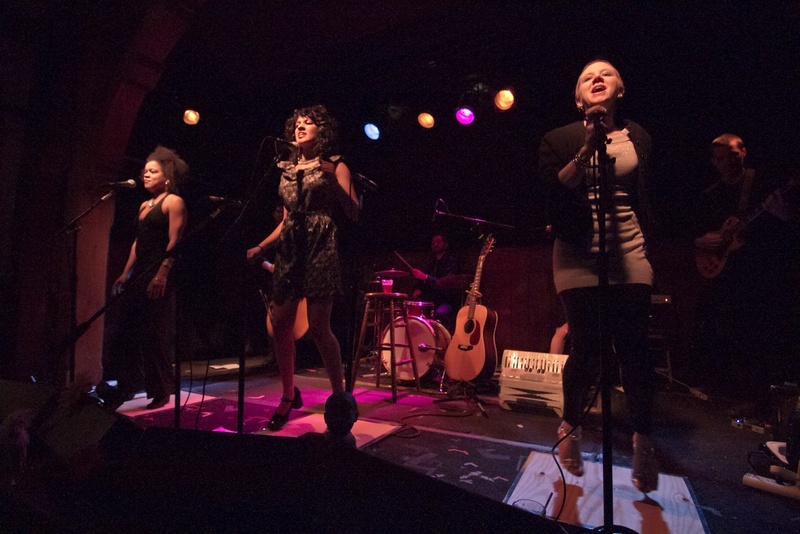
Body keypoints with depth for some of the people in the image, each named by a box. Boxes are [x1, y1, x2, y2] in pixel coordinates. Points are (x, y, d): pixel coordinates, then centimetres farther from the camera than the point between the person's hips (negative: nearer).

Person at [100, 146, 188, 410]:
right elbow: (137, 242, 22)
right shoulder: (144, 205, 21)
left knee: (155, 334, -4)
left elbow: (174, 243, -14)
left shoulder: (173, 202, -4)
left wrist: (162, 275, -23)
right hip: (138, 275, 9)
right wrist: (125, 274, 16)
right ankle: (124, 387, 19)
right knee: (126, 331, 9)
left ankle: (160, 391, 8)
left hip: (158, 277, -9)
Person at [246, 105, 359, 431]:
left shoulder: (334, 166, 6)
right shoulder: (287, 169, 19)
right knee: (280, 322, 2)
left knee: (318, 326, -11)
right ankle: (288, 395, 19)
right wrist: (260, 247, 15)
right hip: (289, 248, 6)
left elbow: (353, 214, -4)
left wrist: (332, 179, -14)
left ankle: (340, 397, 4)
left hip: (319, 247, -6)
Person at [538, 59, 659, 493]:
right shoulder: (560, 140, 5)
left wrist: (649, 245, 13)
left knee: (634, 348, -3)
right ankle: (570, 429, 21)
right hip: (578, 256, -2)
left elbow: (645, 197, 17)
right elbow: (551, 193, -9)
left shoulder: (636, 136, 14)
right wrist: (587, 150, -16)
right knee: (586, 350, -3)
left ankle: (643, 441, 16)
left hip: (629, 253, 3)